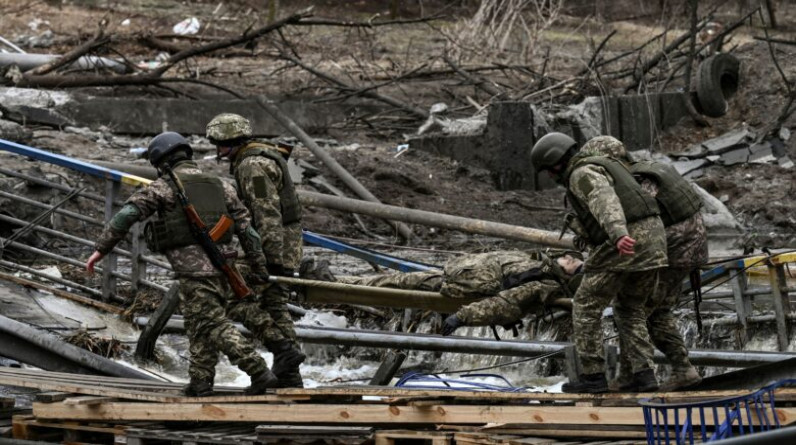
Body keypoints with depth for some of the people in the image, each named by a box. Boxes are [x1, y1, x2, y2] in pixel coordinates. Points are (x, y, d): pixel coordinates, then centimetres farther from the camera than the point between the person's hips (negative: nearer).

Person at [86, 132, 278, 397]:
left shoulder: (164, 186, 0)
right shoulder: (219, 186, 15)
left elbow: (127, 214, -7)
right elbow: (245, 227, 12)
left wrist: (101, 249, -4)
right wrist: (260, 268, 16)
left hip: (192, 267, -6)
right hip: (220, 265, 6)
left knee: (215, 326, -6)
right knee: (198, 324, 17)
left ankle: (260, 372, -16)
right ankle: (200, 383, 15)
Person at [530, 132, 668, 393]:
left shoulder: (582, 174, -7)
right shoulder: (601, 165, 24)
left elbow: (605, 201, -26)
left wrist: (618, 235, -42)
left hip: (625, 243, -9)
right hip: (653, 238, 9)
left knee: (586, 307, 4)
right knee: (630, 310, 21)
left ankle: (593, 375, 3)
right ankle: (643, 373, 10)